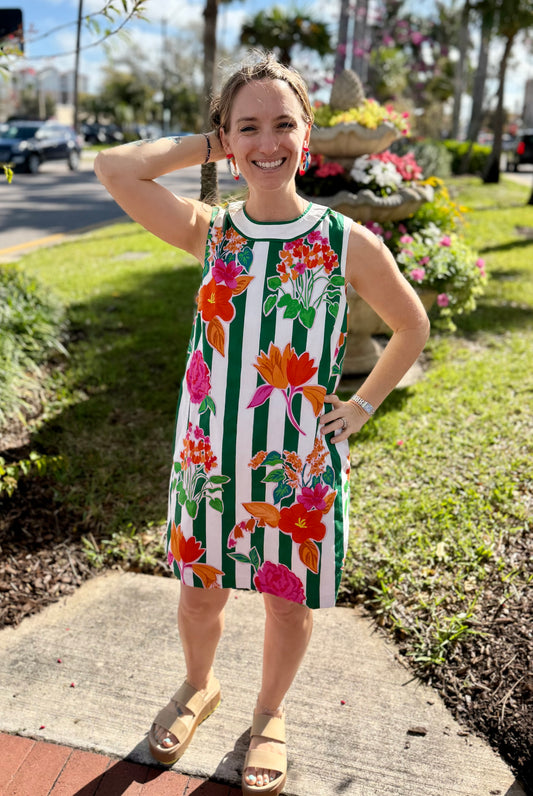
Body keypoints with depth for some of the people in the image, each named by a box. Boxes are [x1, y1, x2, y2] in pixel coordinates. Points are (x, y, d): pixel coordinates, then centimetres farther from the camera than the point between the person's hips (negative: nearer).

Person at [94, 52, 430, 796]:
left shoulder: (348, 243, -7)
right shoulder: (209, 232, -3)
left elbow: (412, 327, 6)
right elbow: (113, 167, -14)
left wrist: (360, 407, 0)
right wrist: (205, 144, -5)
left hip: (303, 465, -1)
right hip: (207, 456, 2)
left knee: (289, 602, 16)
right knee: (201, 590, 20)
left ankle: (270, 714, 46)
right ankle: (199, 685, 52)